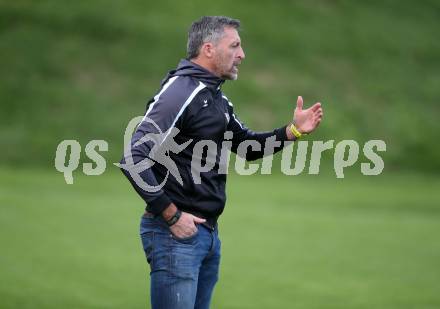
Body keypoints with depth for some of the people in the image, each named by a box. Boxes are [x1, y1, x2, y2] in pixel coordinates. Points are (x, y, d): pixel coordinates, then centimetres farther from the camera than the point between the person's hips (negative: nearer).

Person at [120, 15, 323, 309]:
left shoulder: (216, 97, 13)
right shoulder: (179, 92, -16)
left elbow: (248, 146, 24)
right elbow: (134, 159, -22)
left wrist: (293, 130, 7)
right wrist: (171, 216, -19)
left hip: (209, 231, 10)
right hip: (176, 232, -10)